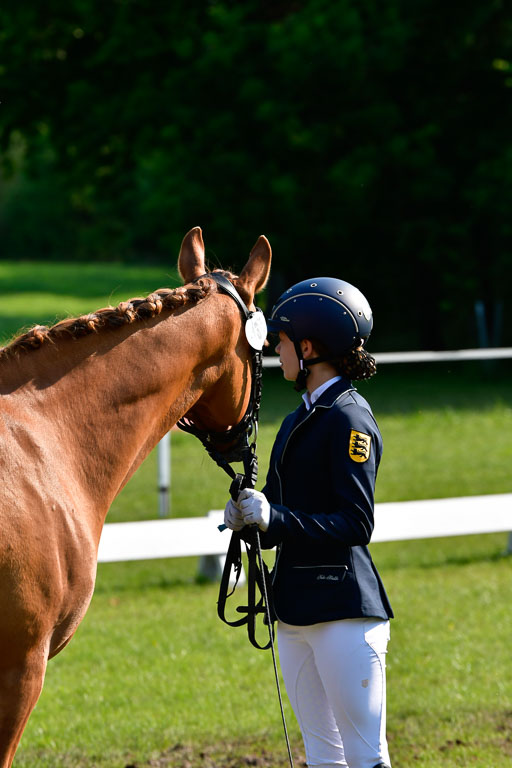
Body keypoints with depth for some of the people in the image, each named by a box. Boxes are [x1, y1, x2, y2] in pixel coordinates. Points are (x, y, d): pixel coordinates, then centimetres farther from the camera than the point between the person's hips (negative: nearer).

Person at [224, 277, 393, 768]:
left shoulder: (349, 419, -11)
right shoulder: (301, 419, 16)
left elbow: (356, 524, -18)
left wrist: (275, 519, -24)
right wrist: (250, 518, -2)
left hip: (344, 607, -9)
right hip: (296, 608, 9)